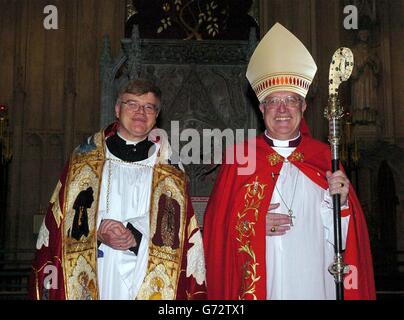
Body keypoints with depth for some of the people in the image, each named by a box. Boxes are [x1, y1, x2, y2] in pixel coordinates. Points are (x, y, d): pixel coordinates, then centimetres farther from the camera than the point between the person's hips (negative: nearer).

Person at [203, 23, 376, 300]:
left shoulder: (325, 158, 3)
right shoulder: (239, 158, -1)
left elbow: (338, 236, 4)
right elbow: (218, 226, 1)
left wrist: (340, 202, -13)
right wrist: (255, 225, -13)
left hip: (314, 283, 1)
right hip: (257, 284, -1)